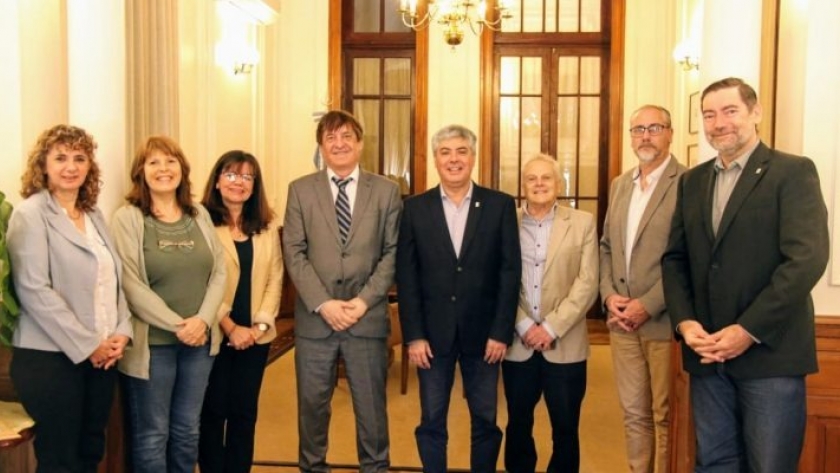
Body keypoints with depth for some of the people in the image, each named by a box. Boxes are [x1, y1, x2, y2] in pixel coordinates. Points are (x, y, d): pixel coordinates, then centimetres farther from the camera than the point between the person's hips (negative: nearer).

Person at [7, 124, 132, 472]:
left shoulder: (95, 216, 12)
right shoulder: (30, 214, -8)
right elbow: (34, 290, -16)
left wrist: (121, 332, -2)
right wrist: (86, 346, -16)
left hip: (102, 355, 6)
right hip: (51, 358, -6)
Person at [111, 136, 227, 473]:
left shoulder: (199, 215, 8)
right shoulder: (127, 218, -5)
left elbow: (219, 272, 4)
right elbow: (130, 284, -13)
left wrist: (202, 320, -11)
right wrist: (177, 325, -16)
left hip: (200, 340, 4)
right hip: (152, 342, -4)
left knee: (187, 430, 16)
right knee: (152, 435, 8)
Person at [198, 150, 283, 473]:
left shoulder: (267, 225, 8)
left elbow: (275, 278, 4)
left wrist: (261, 324, -7)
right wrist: (230, 327, -14)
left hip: (255, 335, 4)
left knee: (244, 411, 11)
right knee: (213, 411, 9)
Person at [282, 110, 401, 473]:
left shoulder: (386, 191, 3)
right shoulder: (300, 190, 4)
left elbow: (392, 253, -1)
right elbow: (294, 253, -2)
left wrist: (364, 300, -11)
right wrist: (323, 303, -13)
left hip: (368, 317, 0)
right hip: (315, 317, 1)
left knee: (371, 404, 11)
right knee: (312, 403, 12)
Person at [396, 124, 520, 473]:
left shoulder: (500, 205, 0)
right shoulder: (415, 208, 2)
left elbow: (510, 271, -2)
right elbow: (406, 276, -1)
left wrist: (501, 332, -8)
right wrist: (413, 335, -6)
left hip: (483, 332, 0)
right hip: (432, 333, 0)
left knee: (485, 420, 12)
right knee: (431, 421, 10)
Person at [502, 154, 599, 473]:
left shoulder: (582, 223, 3)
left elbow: (587, 283, -4)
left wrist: (552, 327, -11)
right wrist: (524, 326, -10)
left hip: (565, 344, -1)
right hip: (518, 343, 1)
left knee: (565, 428, 7)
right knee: (518, 424, 13)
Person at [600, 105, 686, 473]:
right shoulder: (619, 184, 14)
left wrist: (648, 305, -16)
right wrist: (609, 294, 1)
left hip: (664, 319, -6)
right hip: (622, 320, 6)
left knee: (666, 415, 6)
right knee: (634, 412, 15)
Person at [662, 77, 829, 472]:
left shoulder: (793, 172, -4)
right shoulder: (692, 181, 13)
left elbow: (807, 258, -14)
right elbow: (674, 258, 11)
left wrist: (748, 330, -18)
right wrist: (684, 322, -5)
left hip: (770, 353, -4)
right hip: (707, 352, 5)